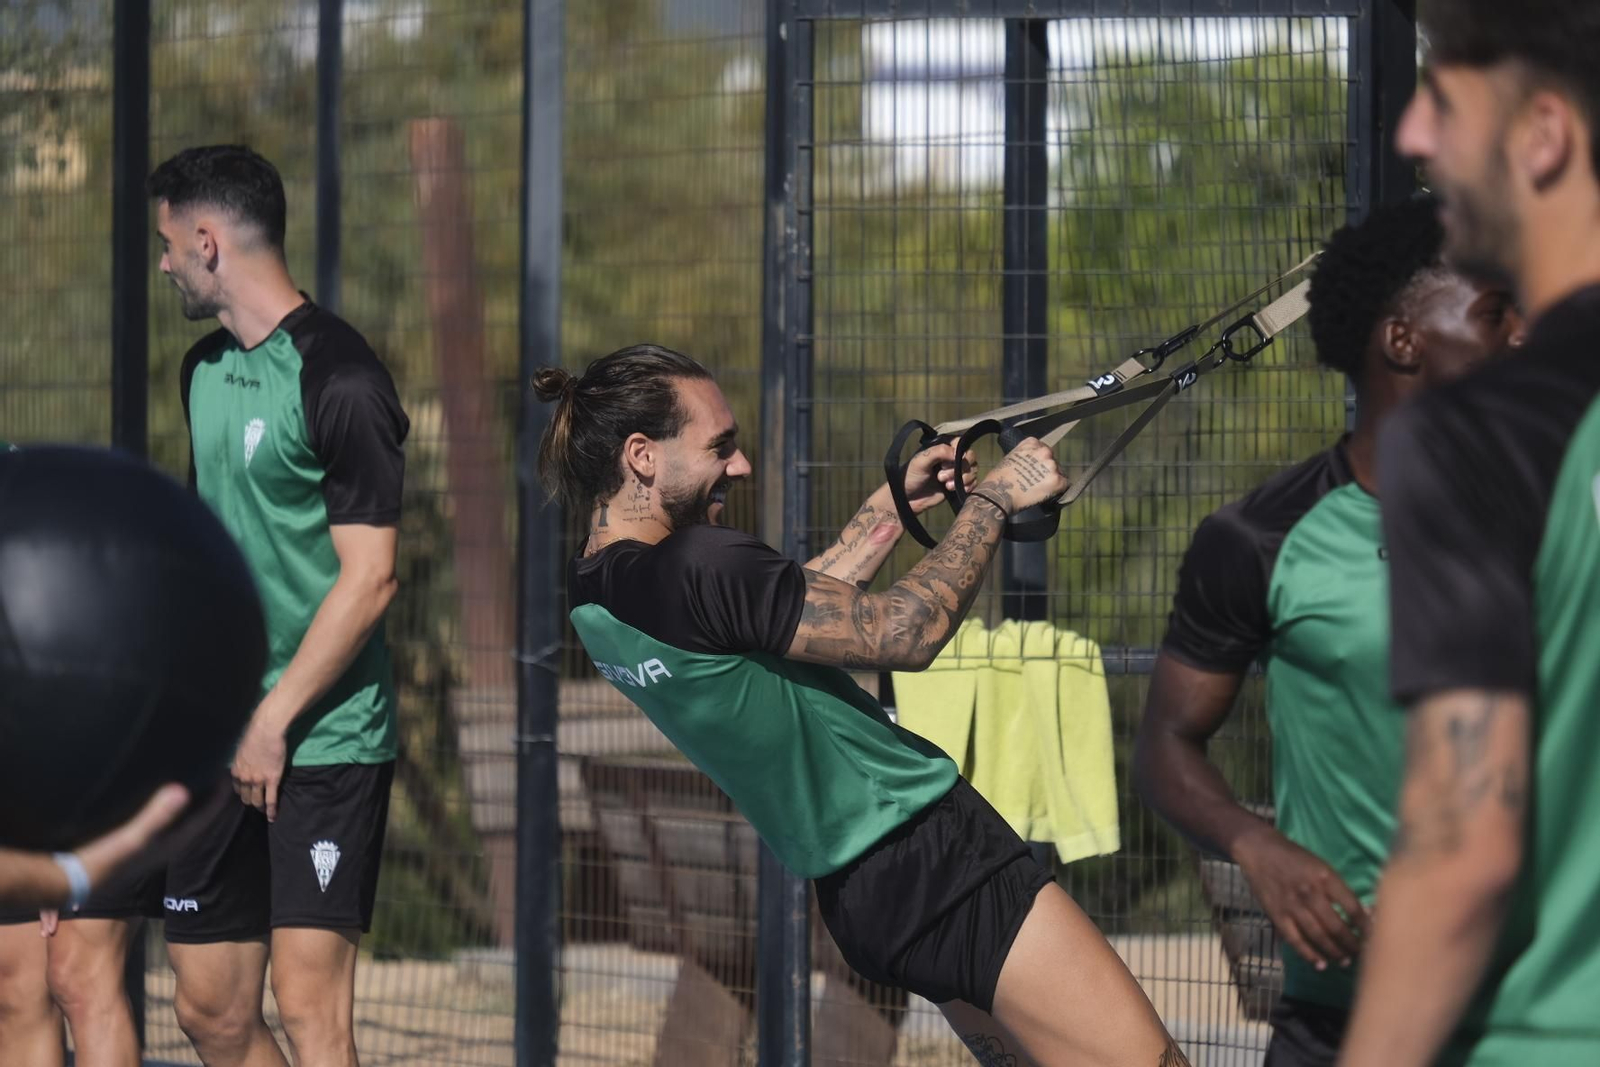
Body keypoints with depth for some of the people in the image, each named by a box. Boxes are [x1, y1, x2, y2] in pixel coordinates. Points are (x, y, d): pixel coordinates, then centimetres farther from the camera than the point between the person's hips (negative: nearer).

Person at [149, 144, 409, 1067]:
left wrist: (274, 721, -15)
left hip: (327, 741, -8)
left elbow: (370, 577, -16)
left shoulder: (338, 379, -12)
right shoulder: (207, 369, 13)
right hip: (222, 744, 8)